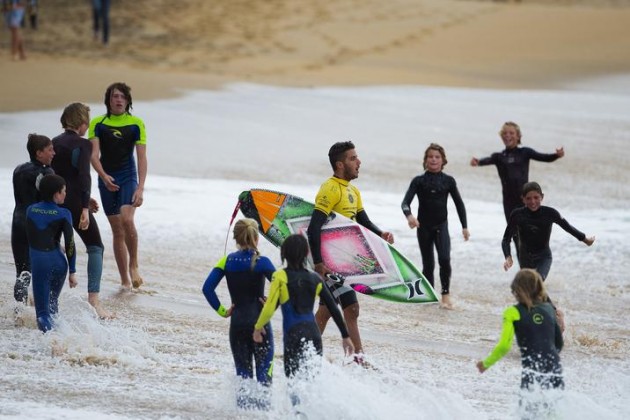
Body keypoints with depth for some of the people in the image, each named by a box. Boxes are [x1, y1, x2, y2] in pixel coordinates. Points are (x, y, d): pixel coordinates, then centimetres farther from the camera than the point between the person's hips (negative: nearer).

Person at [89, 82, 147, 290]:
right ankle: (125, 280, 10)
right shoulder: (98, 123, 3)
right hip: (107, 180, 2)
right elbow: (94, 154, -6)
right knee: (117, 231, 3)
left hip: (129, 178, -2)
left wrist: (140, 188, -12)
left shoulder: (136, 124, 2)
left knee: (127, 219, -26)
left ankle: (133, 265, -8)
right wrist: (103, 175, -25)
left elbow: (142, 158, -2)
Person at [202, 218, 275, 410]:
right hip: (260, 321, -3)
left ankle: (243, 400, -5)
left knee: (242, 370, 14)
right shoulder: (261, 262, -9)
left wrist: (222, 311, 0)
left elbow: (207, 288, -6)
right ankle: (262, 401, -10)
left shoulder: (227, 261, 1)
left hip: (237, 322, 3)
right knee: (264, 367, 5)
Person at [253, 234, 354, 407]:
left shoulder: (280, 276, -4)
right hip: (314, 333, 4)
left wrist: (258, 327, 10)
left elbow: (270, 307, -8)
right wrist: (345, 336, 15)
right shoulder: (315, 278, 9)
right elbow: (333, 308, 8)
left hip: (294, 335, -4)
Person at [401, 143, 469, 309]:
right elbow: (405, 202, -12)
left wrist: (464, 226, 5)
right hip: (424, 227, 0)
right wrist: (409, 215, -34)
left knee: (444, 258, -20)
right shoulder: (419, 181, -3)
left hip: (441, 226, 0)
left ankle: (446, 294, -10)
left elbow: (459, 203, 9)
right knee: (428, 264, 5)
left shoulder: (448, 181, 1)